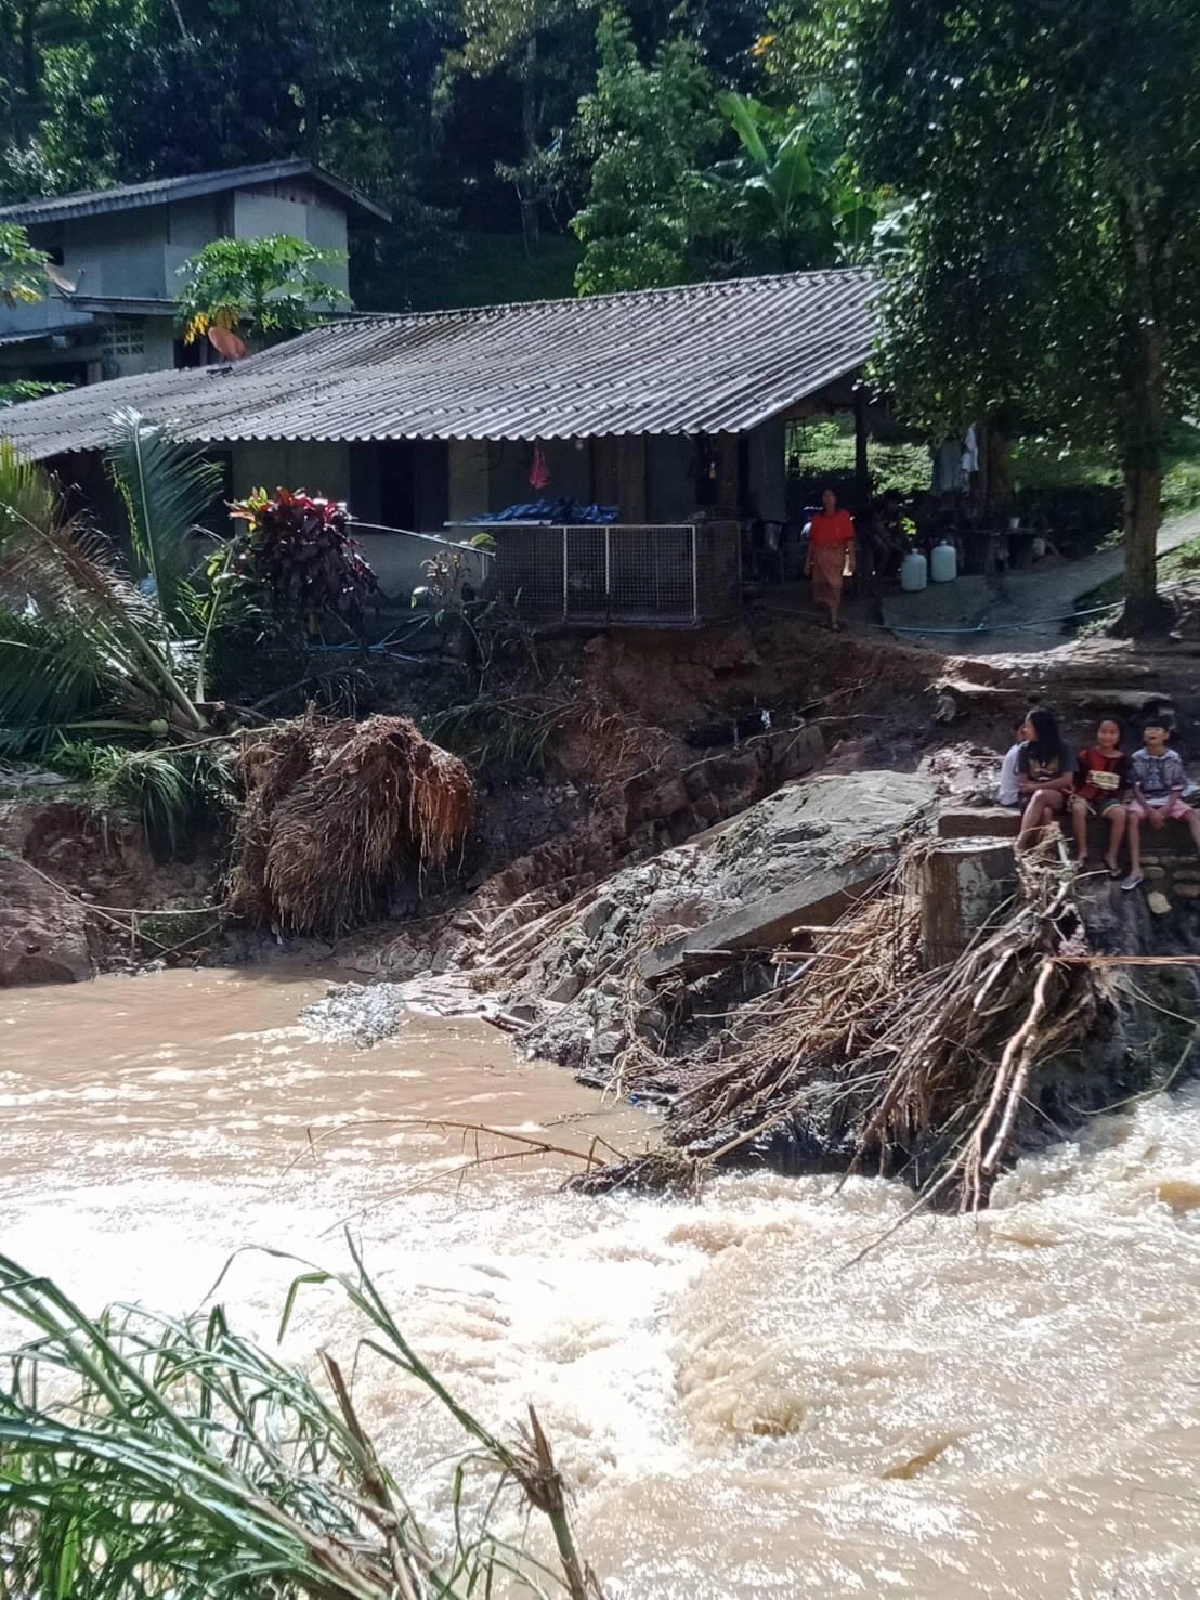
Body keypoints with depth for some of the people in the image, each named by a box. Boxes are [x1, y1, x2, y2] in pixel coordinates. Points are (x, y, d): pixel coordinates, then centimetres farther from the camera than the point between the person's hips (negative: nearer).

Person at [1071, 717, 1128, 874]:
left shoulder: (1121, 760, 5)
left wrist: (1120, 801, -6)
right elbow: (1077, 780, 4)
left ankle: (1111, 856, -16)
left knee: (1120, 813, -30)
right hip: (1086, 797, -1)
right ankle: (1082, 852, -22)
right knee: (1078, 809, -35)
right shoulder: (1086, 755, 0)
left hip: (1108, 799, 1)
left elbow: (1122, 786, 10)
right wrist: (1075, 794, -12)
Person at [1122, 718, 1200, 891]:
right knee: (1133, 817, -33)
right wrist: (1150, 811, -18)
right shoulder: (1137, 757, -5)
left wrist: (1166, 809, -18)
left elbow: (1177, 789, -2)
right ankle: (1136, 870, -38)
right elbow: (1135, 788, -6)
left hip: (1168, 799, 2)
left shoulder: (1173, 757, -3)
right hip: (1144, 800, -1)